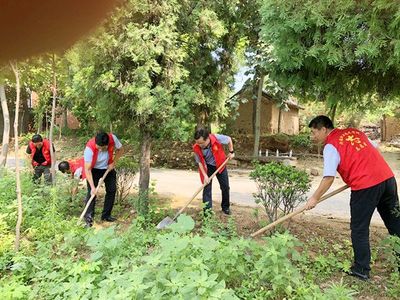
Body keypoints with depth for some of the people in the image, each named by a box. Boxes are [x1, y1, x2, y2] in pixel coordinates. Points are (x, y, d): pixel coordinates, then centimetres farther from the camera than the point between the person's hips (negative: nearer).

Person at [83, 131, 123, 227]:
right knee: (92, 192, -14)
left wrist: (113, 163, -16)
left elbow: (120, 149, -6)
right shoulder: (89, 148, -36)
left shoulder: (112, 138, -30)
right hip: (94, 170, -4)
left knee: (112, 190, 5)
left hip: (108, 168, 4)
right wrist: (93, 187, -37)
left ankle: (106, 215, 18)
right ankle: (88, 217, -6)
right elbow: (87, 169, -33)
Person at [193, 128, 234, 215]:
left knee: (225, 187, 9)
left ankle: (225, 207, 30)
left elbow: (229, 139, -11)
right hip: (207, 167, -1)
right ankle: (207, 211, 4)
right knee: (207, 188, -5)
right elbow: (199, 162, -14)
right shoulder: (196, 148, -27)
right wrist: (205, 175, -20)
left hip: (220, 165, 1)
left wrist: (231, 152, -5)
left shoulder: (217, 138, -31)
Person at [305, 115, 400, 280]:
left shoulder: (330, 146, -6)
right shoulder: (354, 131, 15)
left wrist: (314, 198, -4)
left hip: (365, 186, -7)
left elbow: (329, 178, -13)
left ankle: (361, 270, 16)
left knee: (359, 229, 7)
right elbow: (374, 151, 21)